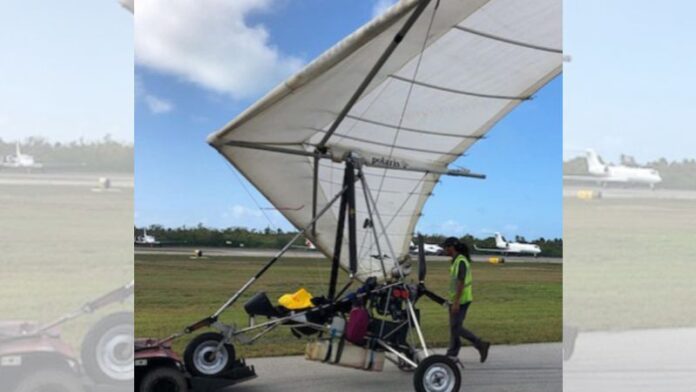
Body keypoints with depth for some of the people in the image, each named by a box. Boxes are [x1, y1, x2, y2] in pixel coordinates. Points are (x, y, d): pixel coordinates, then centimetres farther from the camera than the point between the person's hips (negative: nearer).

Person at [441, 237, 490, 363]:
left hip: (460, 300, -10)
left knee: (456, 328, -6)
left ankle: (480, 344, -2)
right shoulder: (456, 260, 12)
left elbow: (461, 282, -22)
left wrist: (456, 302, -24)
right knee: (454, 327, 11)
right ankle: (452, 355, 15)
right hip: (456, 300, 10)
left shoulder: (461, 261, -17)